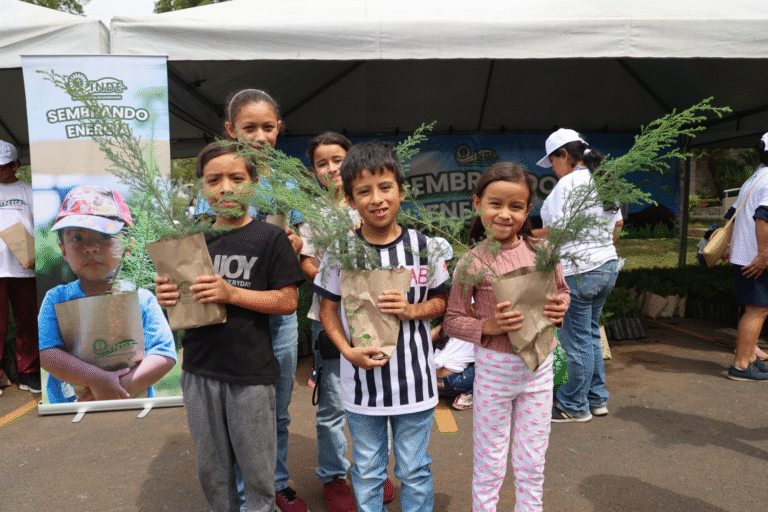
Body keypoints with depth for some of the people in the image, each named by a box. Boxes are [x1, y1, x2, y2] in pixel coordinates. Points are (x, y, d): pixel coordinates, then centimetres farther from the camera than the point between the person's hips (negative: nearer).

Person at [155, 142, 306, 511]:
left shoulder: (270, 238, -5)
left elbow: (288, 301, -8)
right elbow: (183, 298, 15)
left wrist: (232, 293, -19)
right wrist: (166, 297, -8)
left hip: (251, 373, -4)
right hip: (200, 370, 4)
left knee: (257, 471, 7)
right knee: (211, 470, 18)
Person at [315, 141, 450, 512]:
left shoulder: (422, 245, -7)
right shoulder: (340, 250, -7)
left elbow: (441, 300, 4)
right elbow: (328, 308, 1)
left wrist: (412, 310, -17)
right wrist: (348, 351, -14)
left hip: (413, 379, 0)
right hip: (361, 379, 1)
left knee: (415, 471, 17)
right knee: (366, 472, 18)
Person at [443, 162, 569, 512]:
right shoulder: (471, 263, -12)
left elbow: (561, 290, 13)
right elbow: (452, 321, -7)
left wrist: (561, 307, -8)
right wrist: (488, 327, -22)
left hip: (539, 365, 3)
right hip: (494, 367, -3)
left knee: (532, 464, 18)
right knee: (489, 465, 13)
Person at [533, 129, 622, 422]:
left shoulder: (568, 183, -14)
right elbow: (617, 226, 18)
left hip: (577, 271, -9)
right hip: (608, 266, 9)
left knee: (576, 339, 1)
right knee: (590, 334, 19)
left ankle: (574, 406, 15)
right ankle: (597, 399, 29)